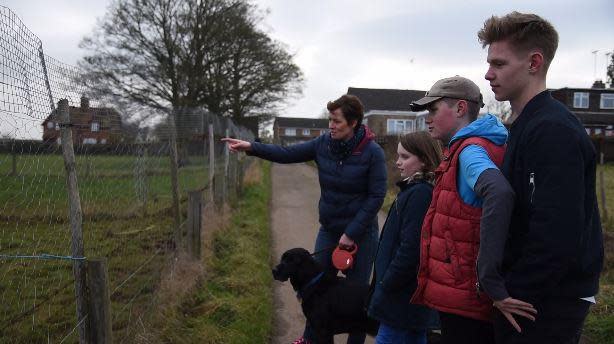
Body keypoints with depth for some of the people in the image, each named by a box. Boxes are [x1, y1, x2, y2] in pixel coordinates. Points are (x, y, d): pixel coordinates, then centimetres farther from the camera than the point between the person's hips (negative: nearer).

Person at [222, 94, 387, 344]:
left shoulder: (372, 152, -18)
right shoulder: (324, 143, -5)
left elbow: (376, 196, -16)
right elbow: (288, 154, -4)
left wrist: (352, 233, -17)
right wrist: (252, 147, -18)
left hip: (360, 234, -5)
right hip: (329, 230, 5)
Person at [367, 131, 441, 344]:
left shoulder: (419, 194, -21)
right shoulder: (415, 189, 11)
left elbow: (410, 248, -24)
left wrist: (386, 285, -15)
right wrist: (384, 282, 16)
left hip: (404, 294, -10)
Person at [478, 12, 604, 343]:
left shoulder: (553, 131, -22)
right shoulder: (526, 124, 11)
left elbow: (558, 238, -28)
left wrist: (512, 291, -17)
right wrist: (507, 284, 11)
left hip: (551, 302, -9)